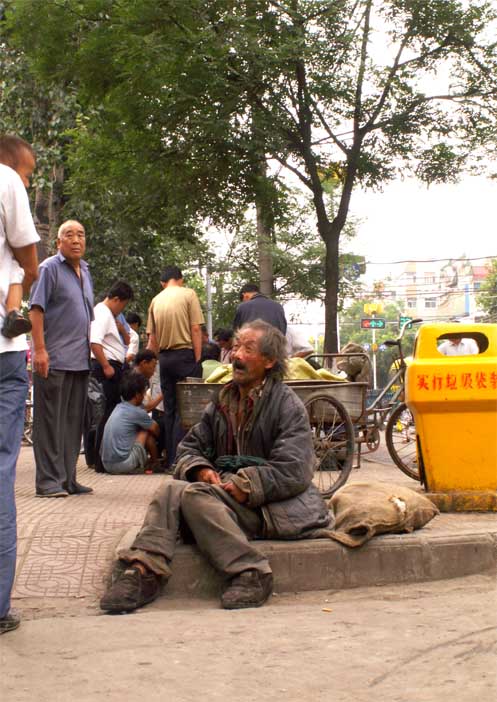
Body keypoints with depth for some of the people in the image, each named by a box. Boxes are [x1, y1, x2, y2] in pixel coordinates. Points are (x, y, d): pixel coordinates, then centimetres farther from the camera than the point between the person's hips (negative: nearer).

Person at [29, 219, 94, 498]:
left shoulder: (85, 271, 17)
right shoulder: (49, 268, -6)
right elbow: (36, 310, -12)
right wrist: (39, 349, -20)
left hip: (80, 360, 8)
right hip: (54, 359, -8)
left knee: (74, 421, 10)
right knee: (50, 421, -5)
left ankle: (68, 479, 17)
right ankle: (49, 480, -1)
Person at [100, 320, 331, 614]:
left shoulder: (288, 405, -2)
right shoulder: (224, 402, 17)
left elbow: (293, 472, -12)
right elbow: (190, 446, 19)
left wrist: (243, 485, -18)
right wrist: (201, 470, -4)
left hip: (274, 504, -6)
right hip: (230, 495, 6)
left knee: (195, 495, -29)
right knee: (171, 490, -21)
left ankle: (250, 574, -28)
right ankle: (144, 573, -33)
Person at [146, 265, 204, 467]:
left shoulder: (155, 300, 10)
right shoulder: (188, 294, -2)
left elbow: (152, 339, 9)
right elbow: (196, 329, -9)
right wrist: (197, 359, -6)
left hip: (164, 357, 5)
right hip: (185, 354, -5)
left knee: (169, 409, 11)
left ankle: (170, 458, 13)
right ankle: (177, 458, -9)